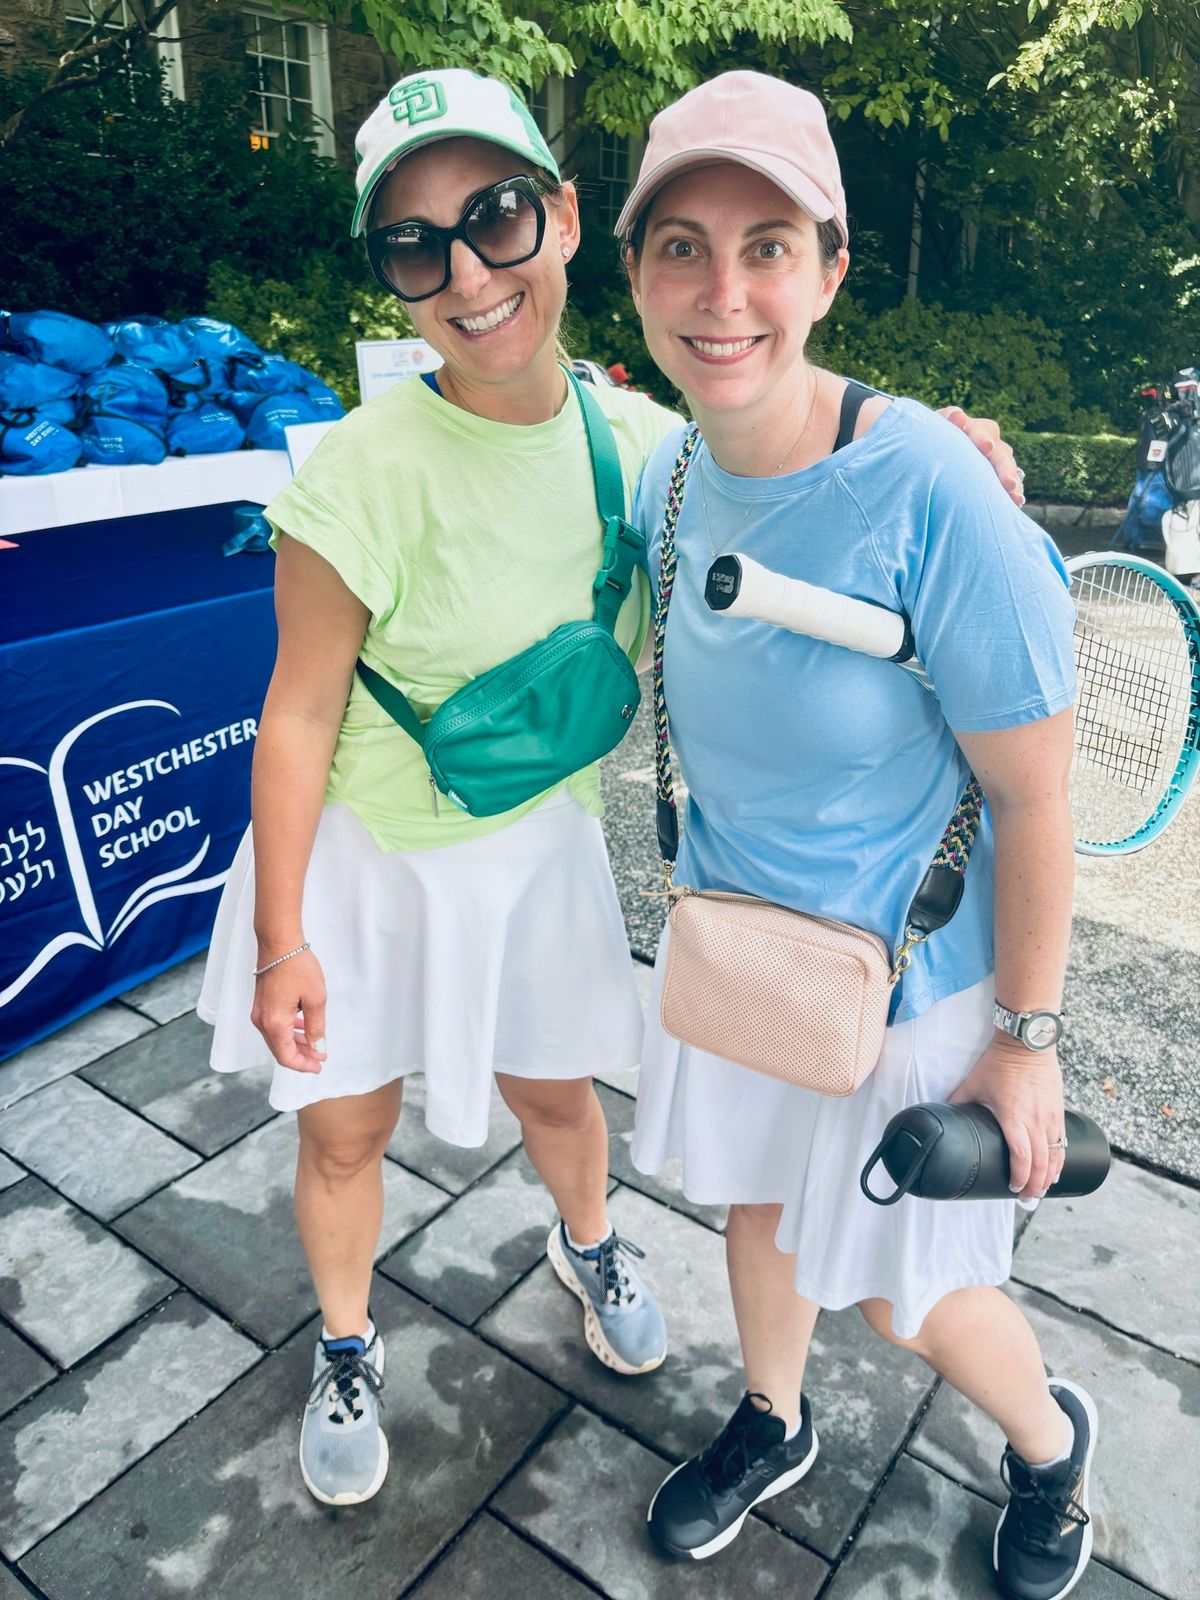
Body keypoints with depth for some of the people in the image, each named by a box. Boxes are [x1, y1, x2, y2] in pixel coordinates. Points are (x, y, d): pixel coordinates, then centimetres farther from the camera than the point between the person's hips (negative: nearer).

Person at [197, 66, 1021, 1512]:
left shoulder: (639, 439, -11)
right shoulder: (364, 471, -24)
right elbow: (300, 714, -17)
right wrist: (280, 936, -13)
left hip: (541, 844, 3)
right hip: (361, 850, -2)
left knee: (553, 1089, 21)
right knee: (343, 1128, 13)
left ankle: (586, 1247, 58)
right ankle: (345, 1351, 46)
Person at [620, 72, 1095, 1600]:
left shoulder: (934, 501, -28)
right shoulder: (668, 473, -7)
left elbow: (1035, 800, -19)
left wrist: (1024, 1042, -12)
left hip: (903, 977, -5)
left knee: (901, 1290, 15)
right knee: (758, 1199, 25)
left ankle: (1051, 1439, 52)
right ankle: (772, 1424, 57)